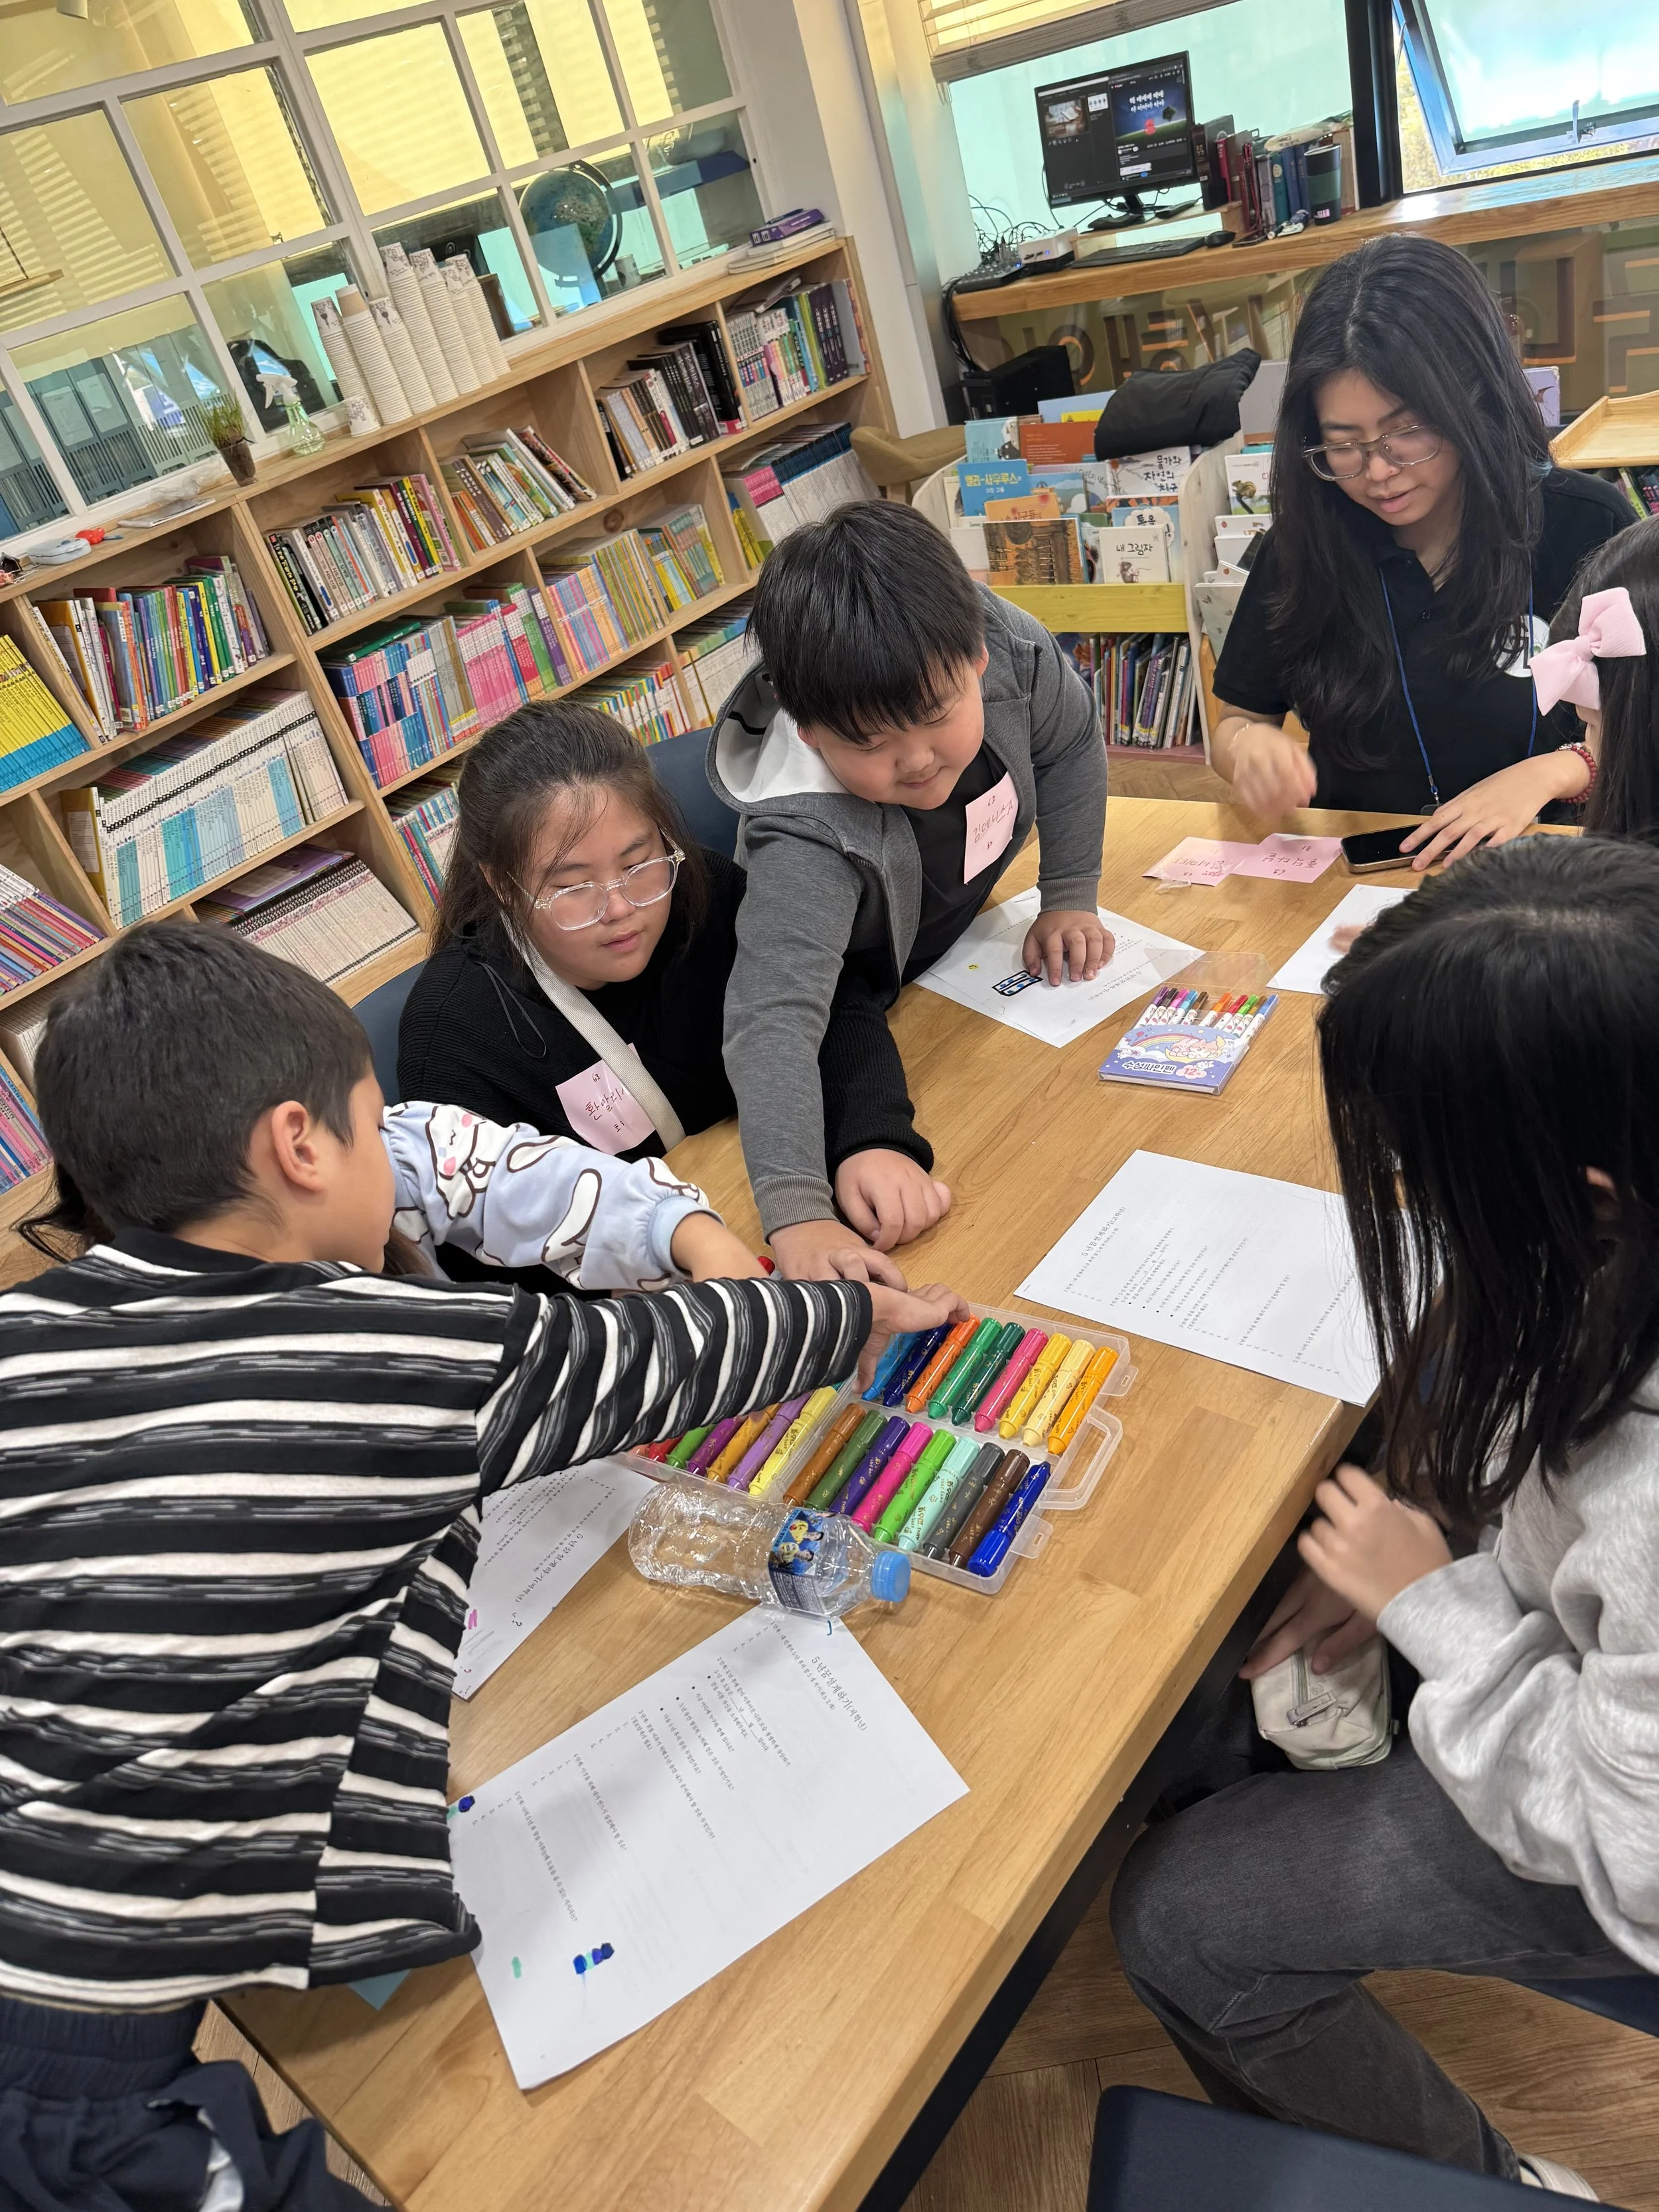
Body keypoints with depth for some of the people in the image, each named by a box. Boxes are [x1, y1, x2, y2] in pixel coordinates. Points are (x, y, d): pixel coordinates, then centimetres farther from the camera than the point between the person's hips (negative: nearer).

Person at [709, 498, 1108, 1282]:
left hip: (959, 922, 5)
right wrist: (797, 1218, -66)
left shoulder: (1008, 647, -31)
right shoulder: (809, 837, -47)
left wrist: (1068, 899, -7)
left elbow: (1071, 743, -9)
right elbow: (772, 1018, -57)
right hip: (854, 974, -5)